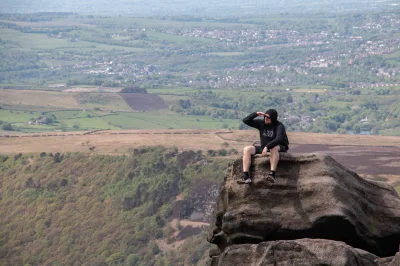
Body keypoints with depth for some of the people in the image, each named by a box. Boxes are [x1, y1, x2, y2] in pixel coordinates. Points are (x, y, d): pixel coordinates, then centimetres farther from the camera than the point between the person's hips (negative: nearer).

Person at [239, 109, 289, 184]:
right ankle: (246, 176, -27)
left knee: (274, 148, -42)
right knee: (247, 149, -15)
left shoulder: (279, 126, -15)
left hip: (279, 147, -6)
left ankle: (272, 174, -54)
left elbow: (279, 138, -32)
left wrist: (267, 147, -41)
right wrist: (256, 114, -16)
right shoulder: (261, 123, 0)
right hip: (263, 147, 6)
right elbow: (246, 121, -1)